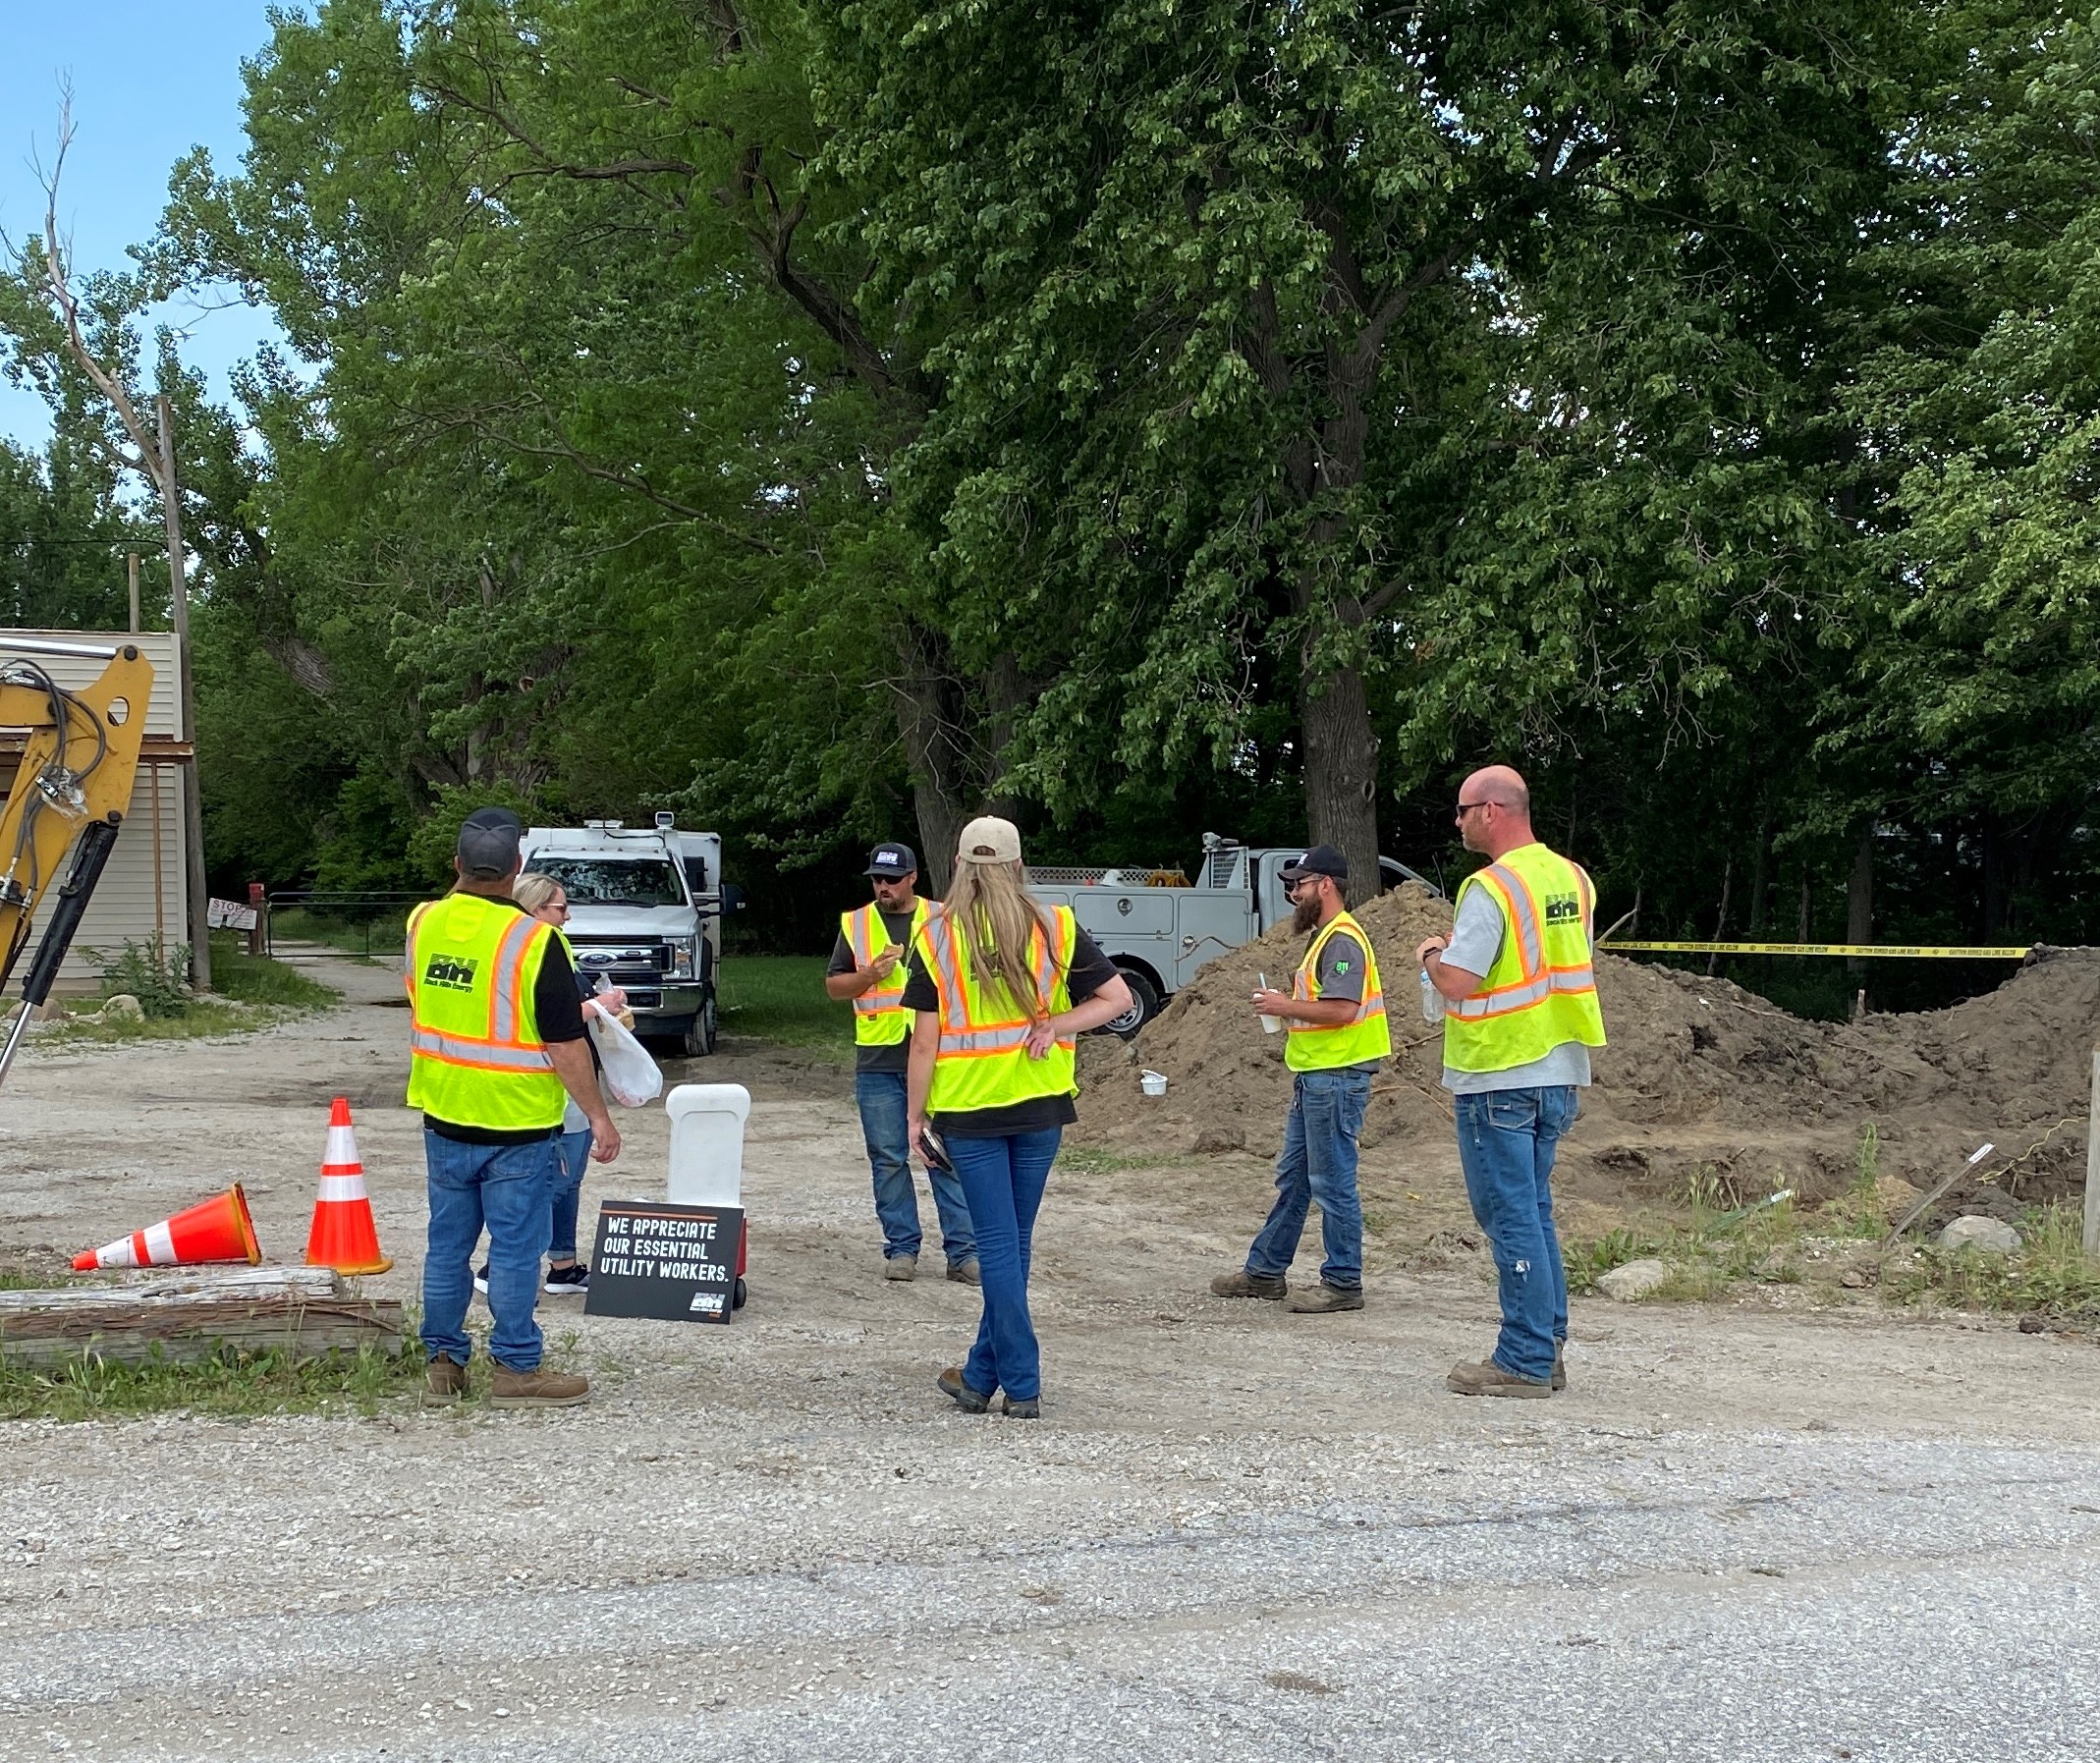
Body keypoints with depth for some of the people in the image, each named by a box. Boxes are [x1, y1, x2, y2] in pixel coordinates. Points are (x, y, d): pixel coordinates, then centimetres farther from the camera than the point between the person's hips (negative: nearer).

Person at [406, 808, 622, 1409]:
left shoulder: (422, 924, -1)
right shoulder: (534, 941, -18)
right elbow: (566, 1045, -16)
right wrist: (599, 1117, -7)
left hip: (443, 1117, 5)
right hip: (515, 1125, -5)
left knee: (448, 1244, 14)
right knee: (514, 1249, 2)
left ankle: (444, 1360, 20)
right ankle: (516, 1370, 7)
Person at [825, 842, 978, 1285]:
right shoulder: (855, 923, 9)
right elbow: (834, 986, 11)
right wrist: (870, 975, -8)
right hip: (877, 1061, 1)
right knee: (888, 1159, 4)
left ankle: (963, 1251, 2)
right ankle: (901, 1248, 13)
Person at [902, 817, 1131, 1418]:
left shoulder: (936, 938, -5)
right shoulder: (1055, 928, 0)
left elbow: (925, 1040, -6)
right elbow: (1118, 997, -2)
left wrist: (914, 1115, 2)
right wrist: (1053, 1026, -6)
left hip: (967, 1108, -2)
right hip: (1039, 1103, 2)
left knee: (998, 1244, 3)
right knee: (1013, 1240, 13)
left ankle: (1021, 1384, 2)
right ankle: (981, 1375, 22)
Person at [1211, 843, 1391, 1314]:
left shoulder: (1342, 940, -16)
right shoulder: (1322, 936, 18)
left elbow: (1343, 1009, -26)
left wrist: (1286, 1006, -16)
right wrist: (1287, 1006, 12)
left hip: (1336, 1078, -11)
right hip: (1314, 1077, 11)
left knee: (1332, 1183, -4)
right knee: (1292, 1178, 16)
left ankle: (1343, 1283, 4)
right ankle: (1266, 1271, 24)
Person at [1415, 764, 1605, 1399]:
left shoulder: (1491, 888, -16)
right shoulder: (1572, 878, 10)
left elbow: (1456, 981, -22)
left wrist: (1432, 956, 0)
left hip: (1500, 1078, -8)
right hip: (1559, 1073, 8)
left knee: (1511, 1218, -3)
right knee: (1535, 1213, 16)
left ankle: (1524, 1361, 0)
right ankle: (1547, 1351, 20)